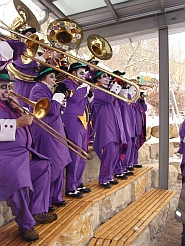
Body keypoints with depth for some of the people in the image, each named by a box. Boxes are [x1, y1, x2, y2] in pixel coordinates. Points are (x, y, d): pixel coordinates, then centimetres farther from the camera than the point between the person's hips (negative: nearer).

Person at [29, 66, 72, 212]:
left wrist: (59, 99, 4)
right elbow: (51, 109, -19)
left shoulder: (47, 90, 18)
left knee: (59, 165, 12)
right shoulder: (38, 90, -10)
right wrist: (58, 97, -5)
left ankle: (56, 197, 24)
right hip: (46, 133, -9)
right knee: (50, 167, -4)